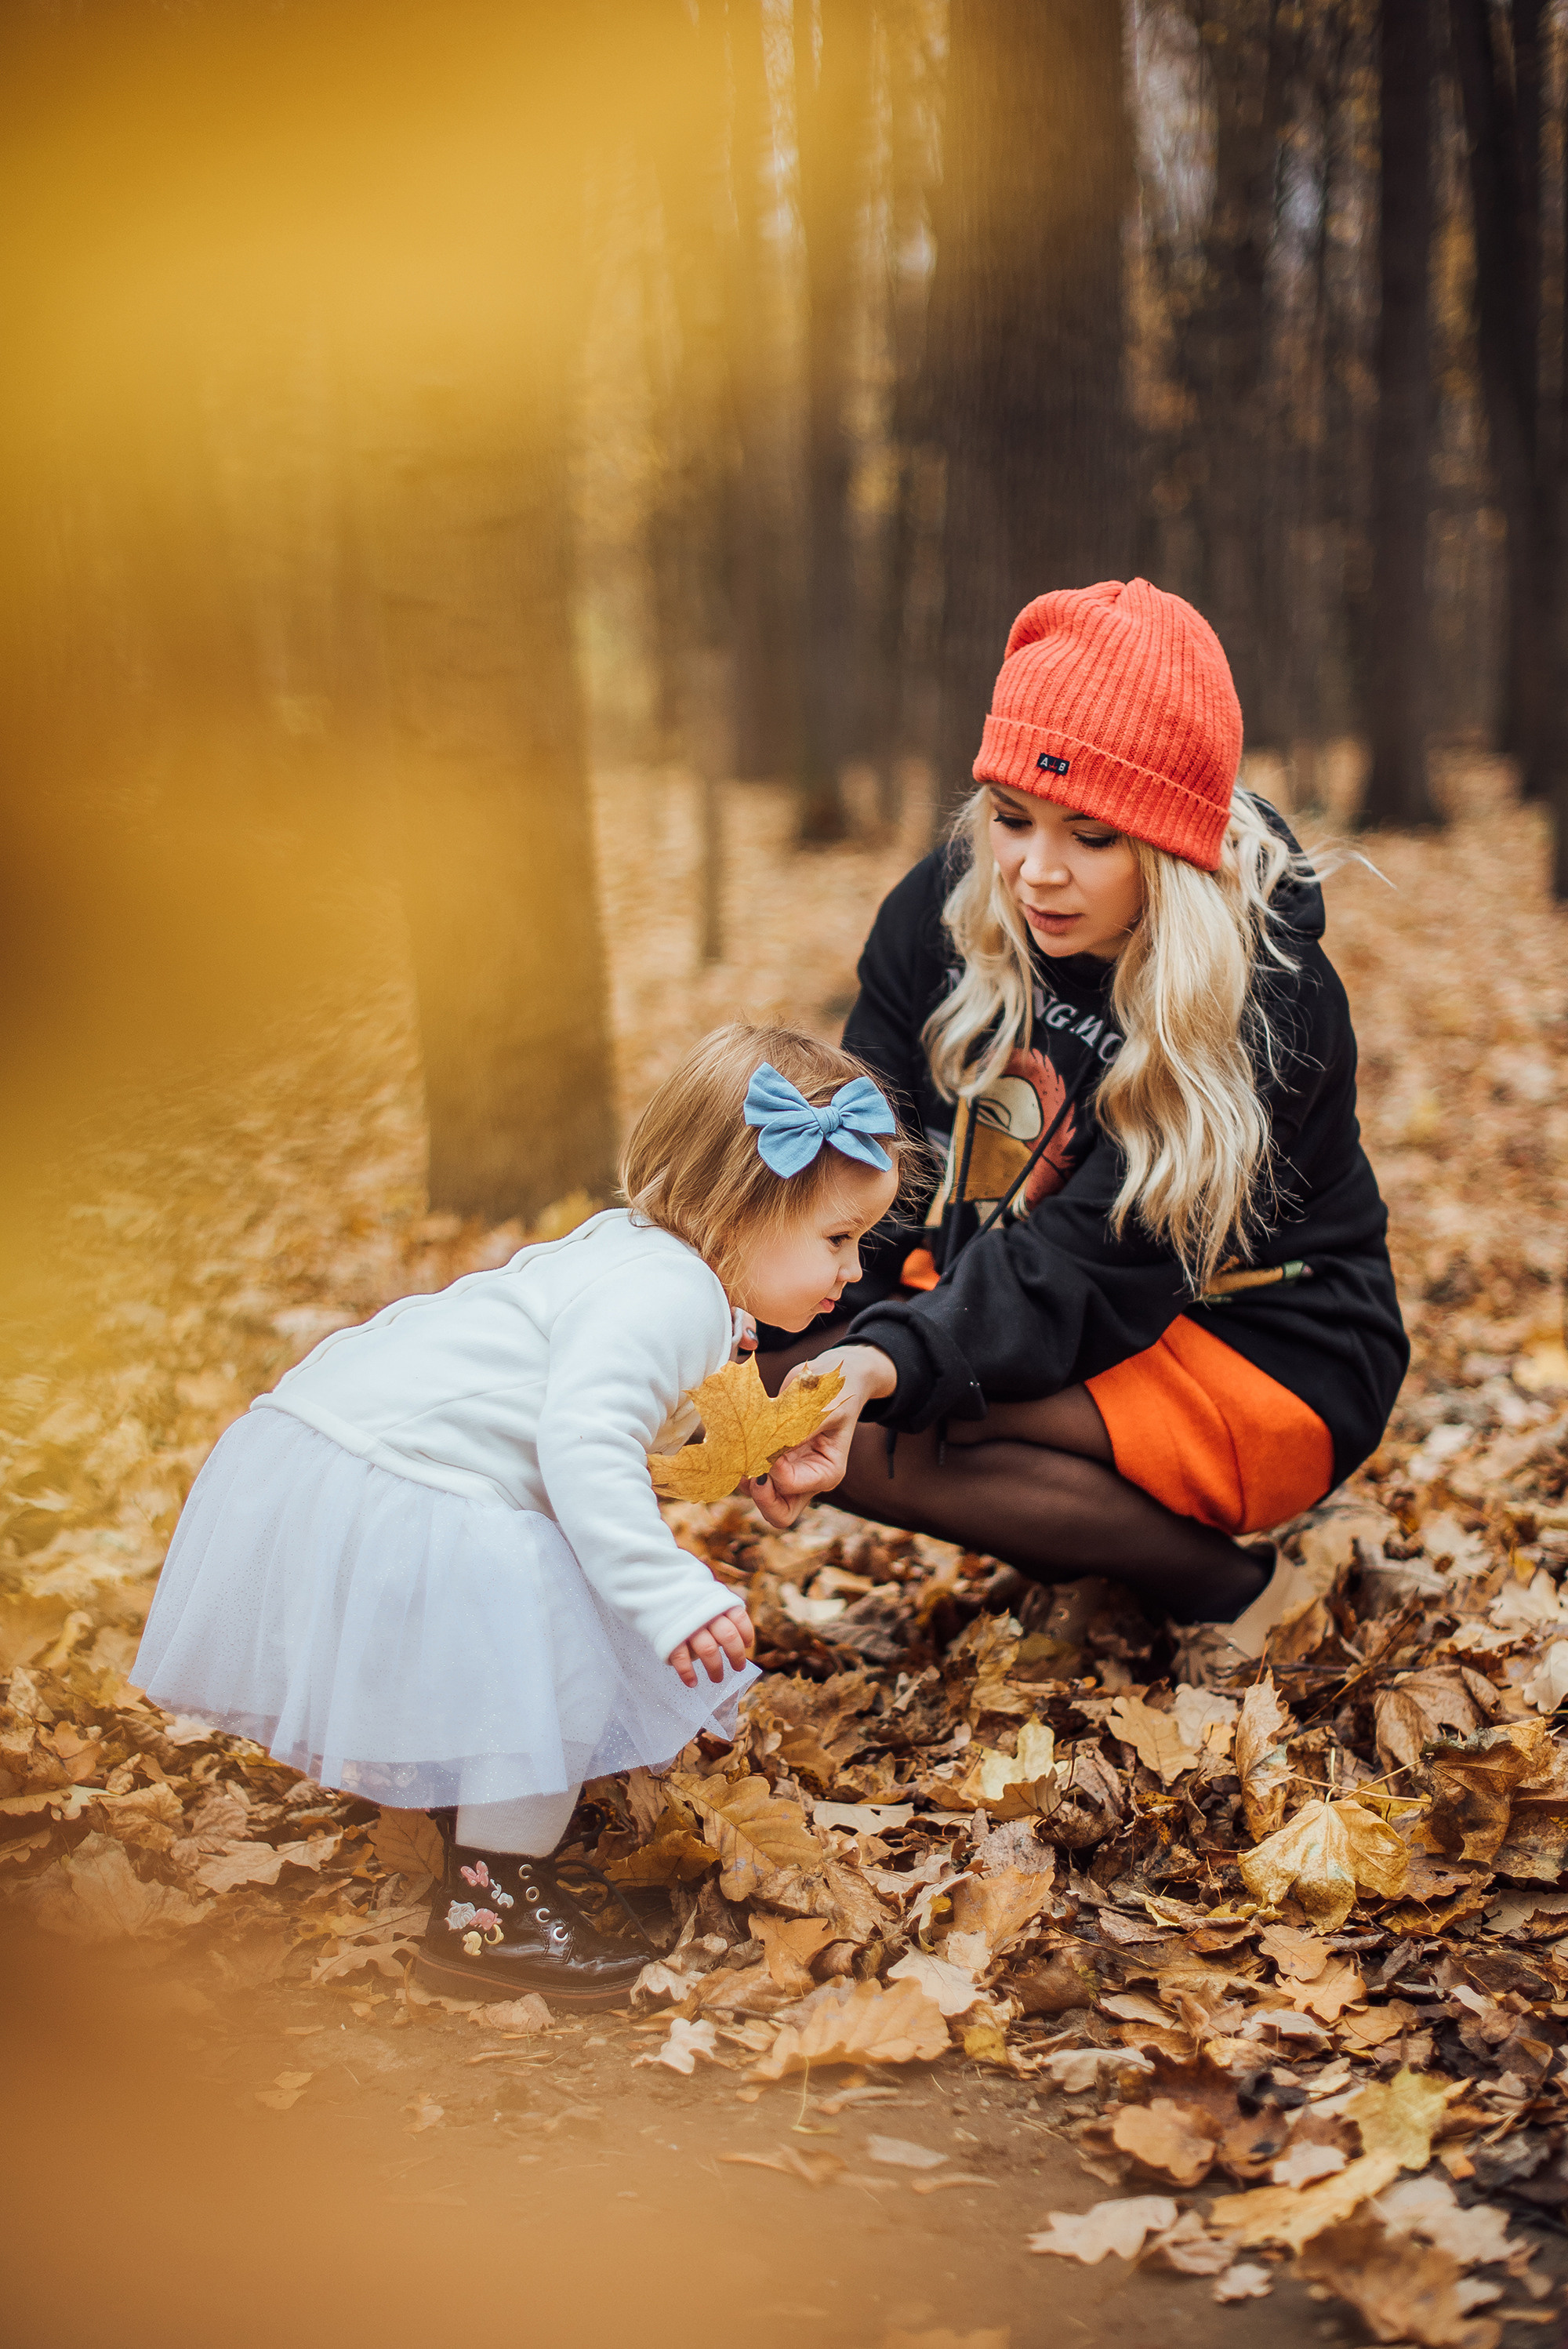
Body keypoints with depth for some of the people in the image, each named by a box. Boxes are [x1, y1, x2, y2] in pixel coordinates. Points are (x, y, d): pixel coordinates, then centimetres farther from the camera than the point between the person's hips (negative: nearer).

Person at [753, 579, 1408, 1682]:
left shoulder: (1270, 1006, -26)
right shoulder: (943, 911, -8)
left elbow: (1093, 1267, -31)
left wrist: (890, 1364, -49)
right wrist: (777, 1332, -29)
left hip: (1268, 1362, -7)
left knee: (877, 1435, -27)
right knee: (765, 1369, -14)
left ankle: (1226, 1579, -11)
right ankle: (1117, 1525, -3)